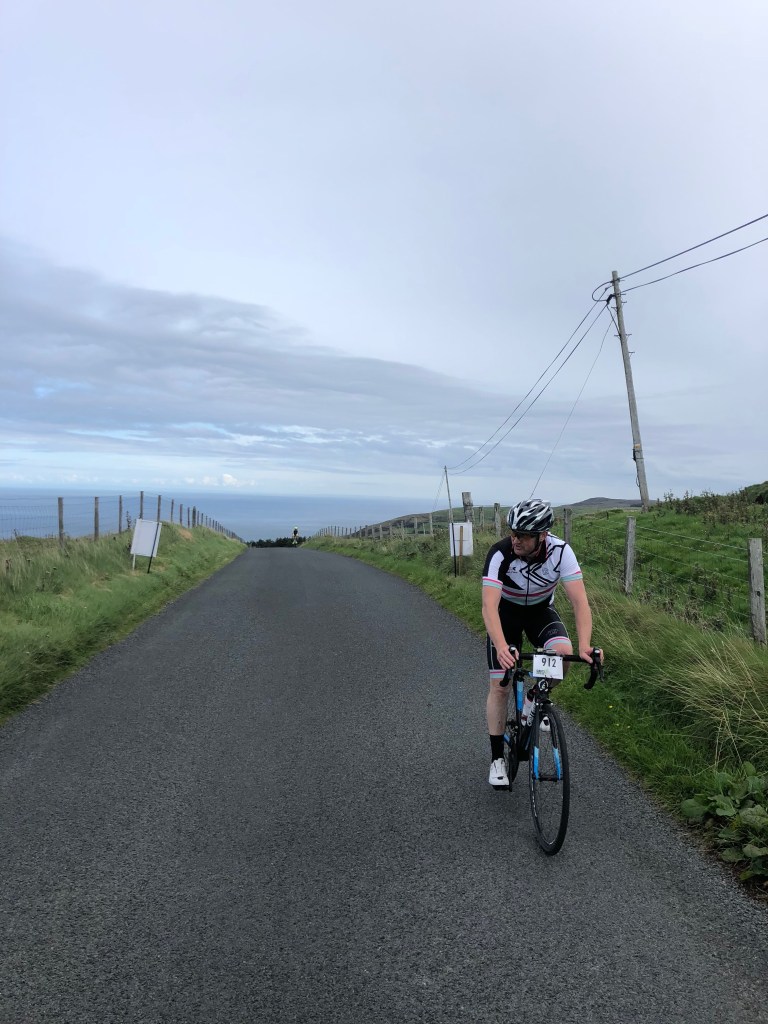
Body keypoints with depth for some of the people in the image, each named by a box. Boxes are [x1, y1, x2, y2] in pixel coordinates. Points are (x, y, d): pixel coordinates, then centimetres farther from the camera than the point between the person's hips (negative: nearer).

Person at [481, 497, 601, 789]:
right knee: (500, 685, -5)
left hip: (541, 610, 1)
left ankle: (533, 701, 3)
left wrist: (584, 645, -47)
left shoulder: (561, 551, -29)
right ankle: (497, 759, 12)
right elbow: (489, 606, -41)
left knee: (563, 653, -28)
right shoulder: (500, 554, -33)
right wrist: (502, 647, -58)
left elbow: (579, 601, -31)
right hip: (506, 612, -1)